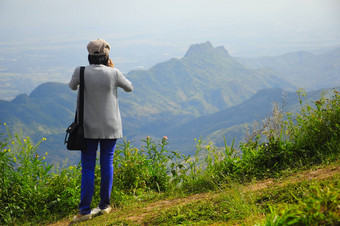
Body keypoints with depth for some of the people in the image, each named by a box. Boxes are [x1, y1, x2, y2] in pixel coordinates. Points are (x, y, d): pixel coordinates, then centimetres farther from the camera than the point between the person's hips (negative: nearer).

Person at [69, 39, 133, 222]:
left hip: (89, 127, 0)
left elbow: (72, 87, 11)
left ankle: (85, 210, 0)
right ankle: (105, 205, 20)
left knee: (87, 167, 4)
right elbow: (129, 88, 6)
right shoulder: (113, 73, -12)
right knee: (107, 164, 13)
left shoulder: (81, 72, -11)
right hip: (110, 127, 0)